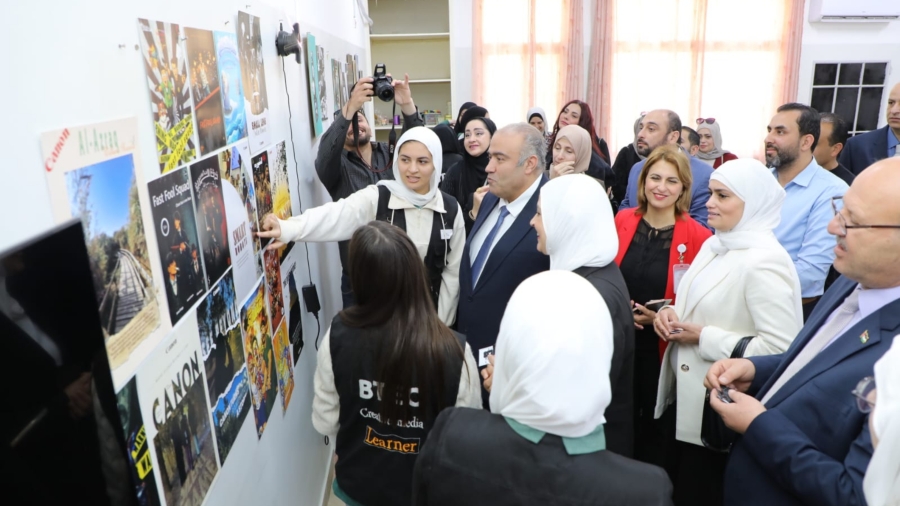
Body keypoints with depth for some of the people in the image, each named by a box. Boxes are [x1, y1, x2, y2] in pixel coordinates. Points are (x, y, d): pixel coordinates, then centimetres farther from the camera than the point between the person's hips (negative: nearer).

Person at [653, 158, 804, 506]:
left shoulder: (764, 261, -21)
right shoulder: (715, 245, 6)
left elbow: (781, 347, -27)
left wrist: (705, 339, -21)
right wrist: (672, 313, -2)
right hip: (686, 399, 8)